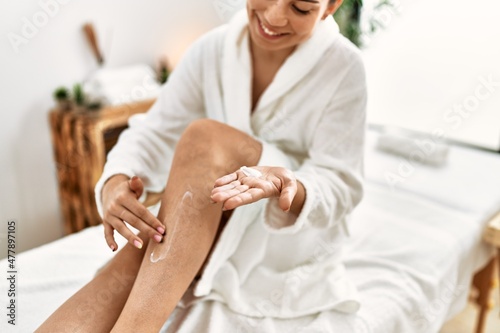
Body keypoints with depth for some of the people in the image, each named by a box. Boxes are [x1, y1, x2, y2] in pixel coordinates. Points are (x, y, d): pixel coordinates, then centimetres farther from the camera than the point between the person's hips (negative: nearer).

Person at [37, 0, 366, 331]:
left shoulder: (342, 66, -11)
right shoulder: (213, 49, -3)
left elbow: (341, 185, -14)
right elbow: (155, 131, -8)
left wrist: (290, 188, -38)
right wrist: (116, 181, -31)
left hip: (296, 237, -3)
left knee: (205, 136, -30)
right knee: (128, 267, -29)